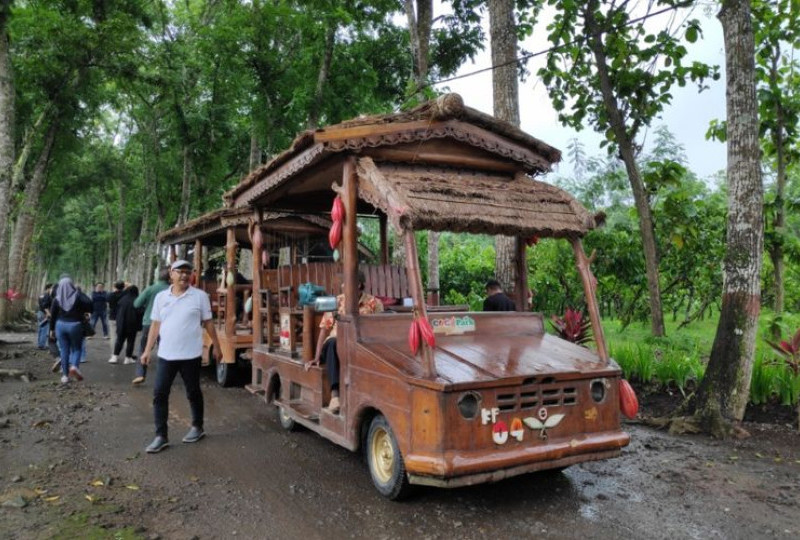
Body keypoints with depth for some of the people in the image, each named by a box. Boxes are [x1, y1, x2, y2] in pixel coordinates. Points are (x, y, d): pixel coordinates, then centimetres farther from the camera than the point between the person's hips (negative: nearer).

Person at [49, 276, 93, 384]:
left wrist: (52, 329, 12)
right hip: (75, 325, -2)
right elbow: (89, 305, -14)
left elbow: (52, 315, 2)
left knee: (64, 350, 9)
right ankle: (74, 366, -15)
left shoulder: (57, 299, -1)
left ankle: (65, 375, 9)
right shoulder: (78, 296, -8)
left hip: (60, 325, 2)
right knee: (76, 348, 12)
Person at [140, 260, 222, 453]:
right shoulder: (161, 297, 5)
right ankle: (161, 436, 10)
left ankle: (197, 427, 29)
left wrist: (217, 347, 3)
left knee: (193, 392, 10)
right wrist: (147, 350, 6)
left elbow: (208, 323, 1)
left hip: (190, 354, -3)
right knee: (159, 393, 1)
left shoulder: (200, 296, -4)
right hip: (166, 354, 3)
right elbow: (155, 325, 9)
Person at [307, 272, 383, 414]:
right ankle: (335, 394, -43)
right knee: (332, 342, -34)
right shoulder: (337, 301, 8)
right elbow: (325, 329, 3)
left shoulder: (374, 303, 4)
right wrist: (317, 357, -5)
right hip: (336, 346, 1)